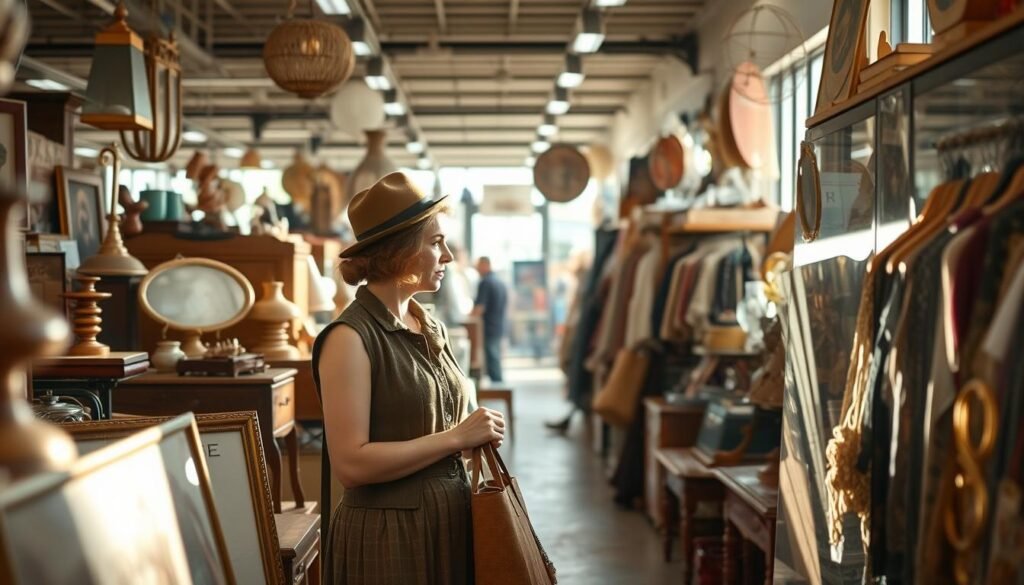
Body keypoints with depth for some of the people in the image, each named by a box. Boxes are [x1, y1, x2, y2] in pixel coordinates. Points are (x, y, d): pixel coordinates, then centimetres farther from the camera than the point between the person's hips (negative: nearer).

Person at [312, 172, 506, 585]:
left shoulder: (433, 330, 9)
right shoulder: (351, 337, -15)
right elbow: (351, 463, -22)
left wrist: (479, 436, 4)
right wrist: (457, 437, -18)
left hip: (450, 520, 8)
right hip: (389, 534, -7)